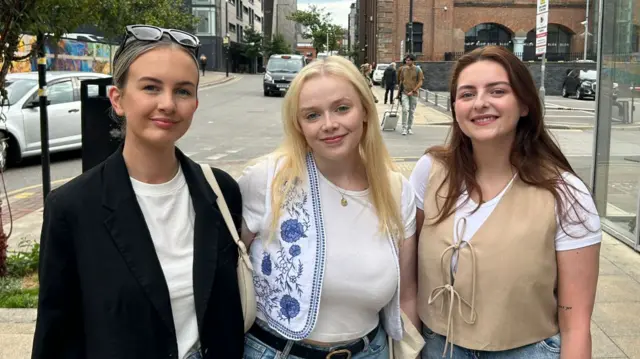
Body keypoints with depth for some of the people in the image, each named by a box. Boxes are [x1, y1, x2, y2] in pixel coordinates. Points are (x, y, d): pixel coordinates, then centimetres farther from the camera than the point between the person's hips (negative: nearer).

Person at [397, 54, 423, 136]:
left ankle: (410, 128, 18)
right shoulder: (403, 69, 5)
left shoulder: (418, 70, -3)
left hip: (414, 94, -1)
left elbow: (420, 83, -4)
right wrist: (399, 91, 14)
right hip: (404, 93, 1)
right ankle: (404, 128, -8)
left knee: (412, 111, 7)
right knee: (405, 109, -13)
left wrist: (413, 91, -13)